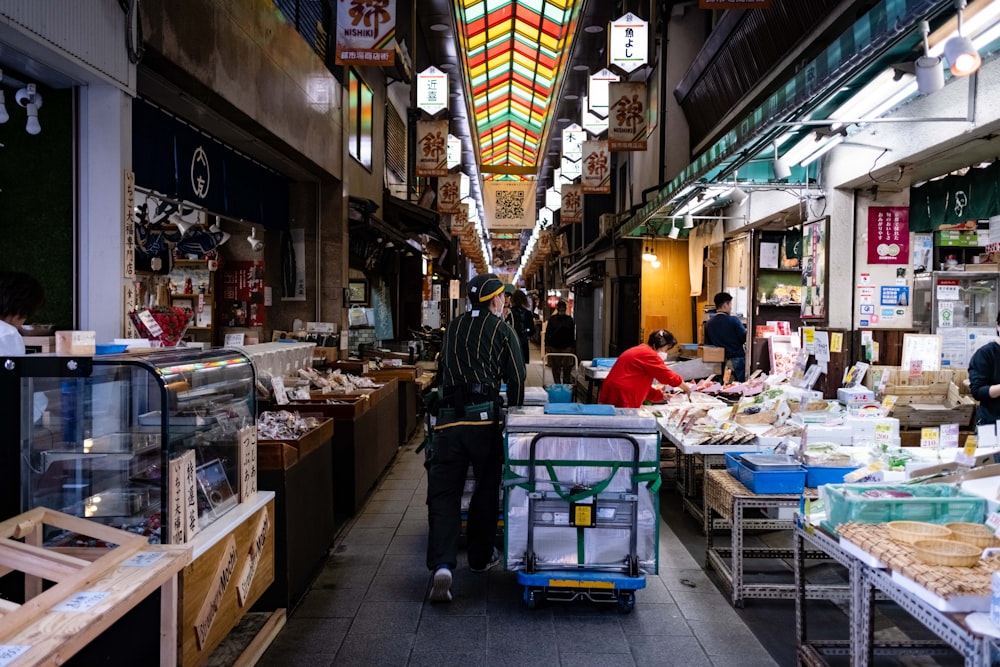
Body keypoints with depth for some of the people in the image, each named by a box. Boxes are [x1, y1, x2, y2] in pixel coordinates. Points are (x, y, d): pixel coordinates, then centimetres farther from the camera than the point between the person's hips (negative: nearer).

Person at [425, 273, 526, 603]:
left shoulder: (453, 327, 17)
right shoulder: (501, 330, 3)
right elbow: (516, 378, 2)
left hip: (447, 420, 3)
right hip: (484, 419, -3)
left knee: (443, 492, 0)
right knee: (486, 491, 14)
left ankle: (441, 565, -14)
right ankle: (481, 557, 26)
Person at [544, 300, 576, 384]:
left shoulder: (569, 320, 6)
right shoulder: (552, 319, 3)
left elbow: (573, 334, 7)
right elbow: (547, 333, 2)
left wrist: (573, 346, 2)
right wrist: (547, 345, -6)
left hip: (567, 347, 0)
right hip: (554, 347, 0)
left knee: (567, 366, -4)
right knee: (555, 367, 3)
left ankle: (566, 381, 11)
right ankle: (557, 383, 12)